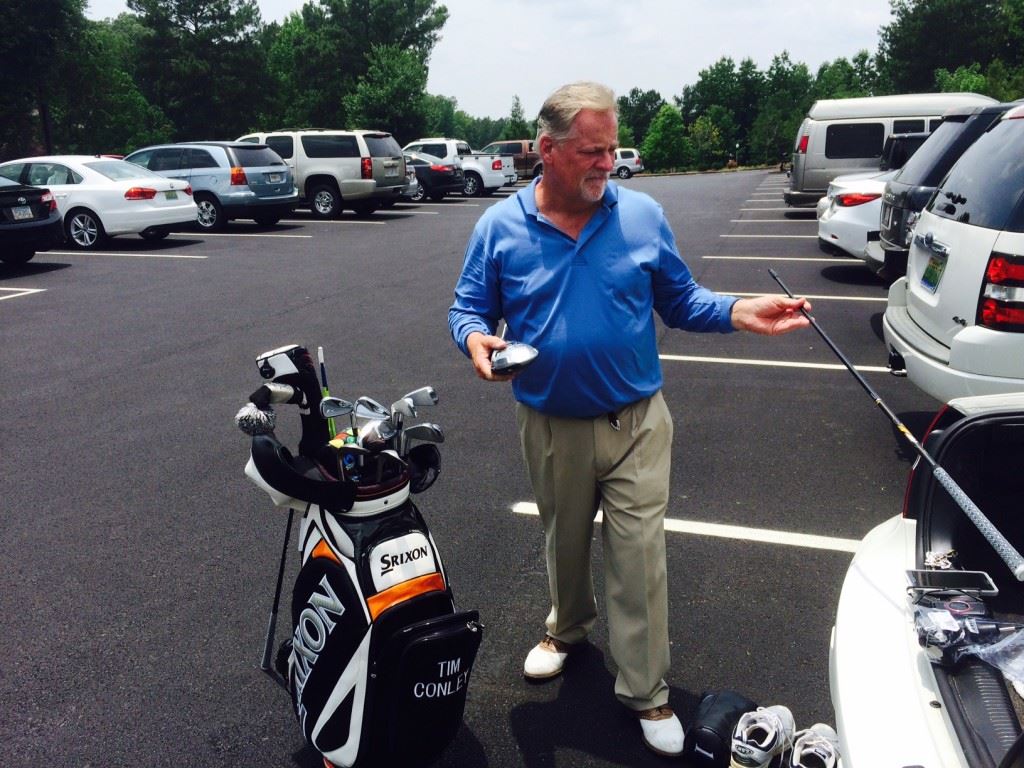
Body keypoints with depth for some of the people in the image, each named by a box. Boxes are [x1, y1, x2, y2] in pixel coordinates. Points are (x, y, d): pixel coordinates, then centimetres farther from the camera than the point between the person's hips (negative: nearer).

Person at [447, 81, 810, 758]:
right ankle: (568, 628, 50)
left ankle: (646, 691, 19)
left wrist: (745, 313, -12)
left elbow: (681, 300, 4)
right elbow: (468, 308, 2)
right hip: (551, 427, 1)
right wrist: (476, 339, -20)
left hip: (636, 422, -1)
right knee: (564, 541, 21)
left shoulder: (644, 217, -3)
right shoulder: (500, 227, -3)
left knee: (639, 555, 0)